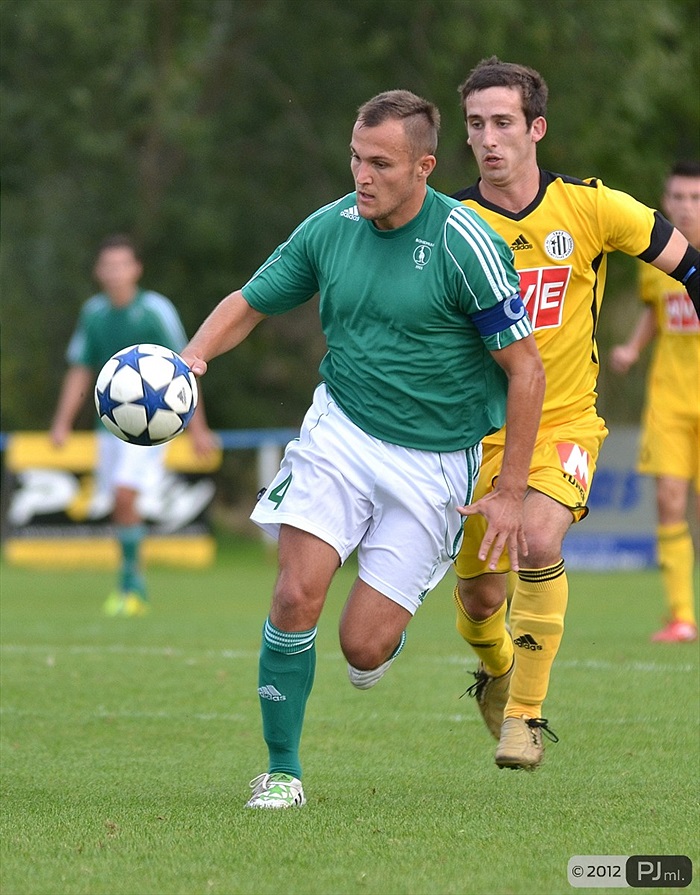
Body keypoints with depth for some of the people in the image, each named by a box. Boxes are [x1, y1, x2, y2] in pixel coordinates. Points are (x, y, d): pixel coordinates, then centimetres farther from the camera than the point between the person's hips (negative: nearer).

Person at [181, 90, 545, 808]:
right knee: (296, 597, -16)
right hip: (339, 431, 3)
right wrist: (194, 355, -10)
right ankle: (282, 771, 0)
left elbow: (525, 370, -10)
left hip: (433, 460, -3)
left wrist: (510, 493, -11)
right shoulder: (331, 226, -2)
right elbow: (249, 303, 11)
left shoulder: (466, 246, -16)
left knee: (363, 649, -7)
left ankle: (392, 619, 31)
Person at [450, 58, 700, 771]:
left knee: (539, 540, -28)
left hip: (564, 420, -2)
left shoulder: (591, 207, -8)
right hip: (477, 429, 2)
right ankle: (495, 669, 42)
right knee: (477, 593, 5)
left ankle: (525, 714, -15)